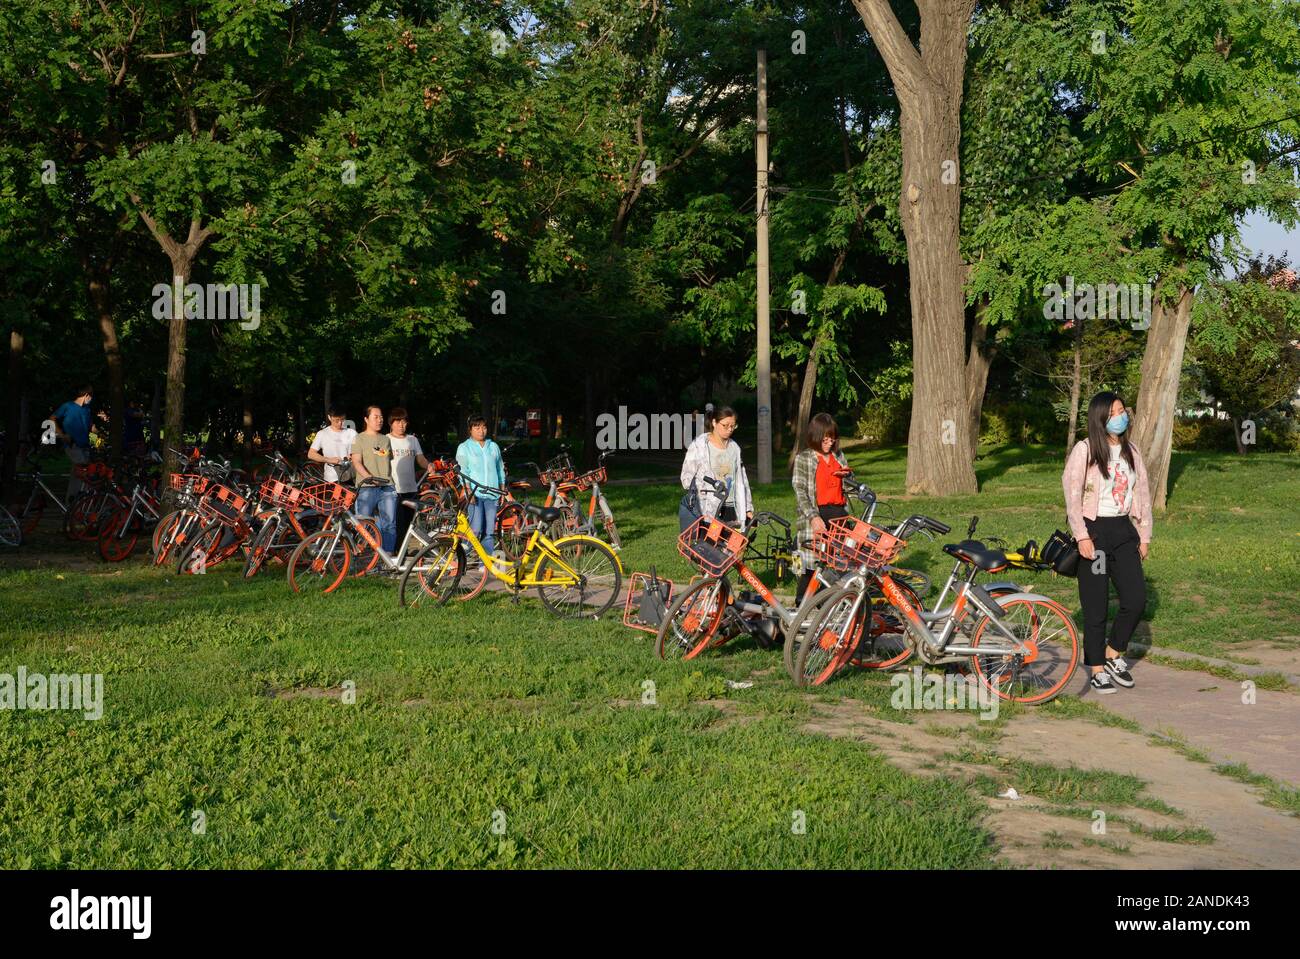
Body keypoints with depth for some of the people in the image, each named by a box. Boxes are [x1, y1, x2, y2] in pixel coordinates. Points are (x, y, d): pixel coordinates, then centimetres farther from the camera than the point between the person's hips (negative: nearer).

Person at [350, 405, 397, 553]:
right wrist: (369, 477, -22)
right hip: (367, 487, -5)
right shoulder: (359, 439, 3)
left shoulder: (385, 439, 20)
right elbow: (357, 462, -8)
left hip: (387, 487, 5)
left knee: (389, 524, 0)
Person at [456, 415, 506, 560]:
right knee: (476, 529, -13)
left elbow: (500, 468, 21)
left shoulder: (493, 447, 15)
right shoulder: (464, 448, 5)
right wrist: (468, 491, -14)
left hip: (491, 494, 3)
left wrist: (502, 488, 15)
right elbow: (462, 471, -3)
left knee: (489, 531, 1)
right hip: (475, 493, -3)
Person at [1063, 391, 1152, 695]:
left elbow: (1142, 494, 15)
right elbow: (1072, 494, -11)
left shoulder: (1131, 451, 10)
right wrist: (1082, 536, -17)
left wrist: (1144, 536, 11)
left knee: (1136, 599, -4)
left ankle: (1114, 654, 18)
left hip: (1123, 530, 5)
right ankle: (1098, 670, 13)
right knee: (1096, 605, 1)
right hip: (1094, 531, -5)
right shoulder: (1084, 450, -7)